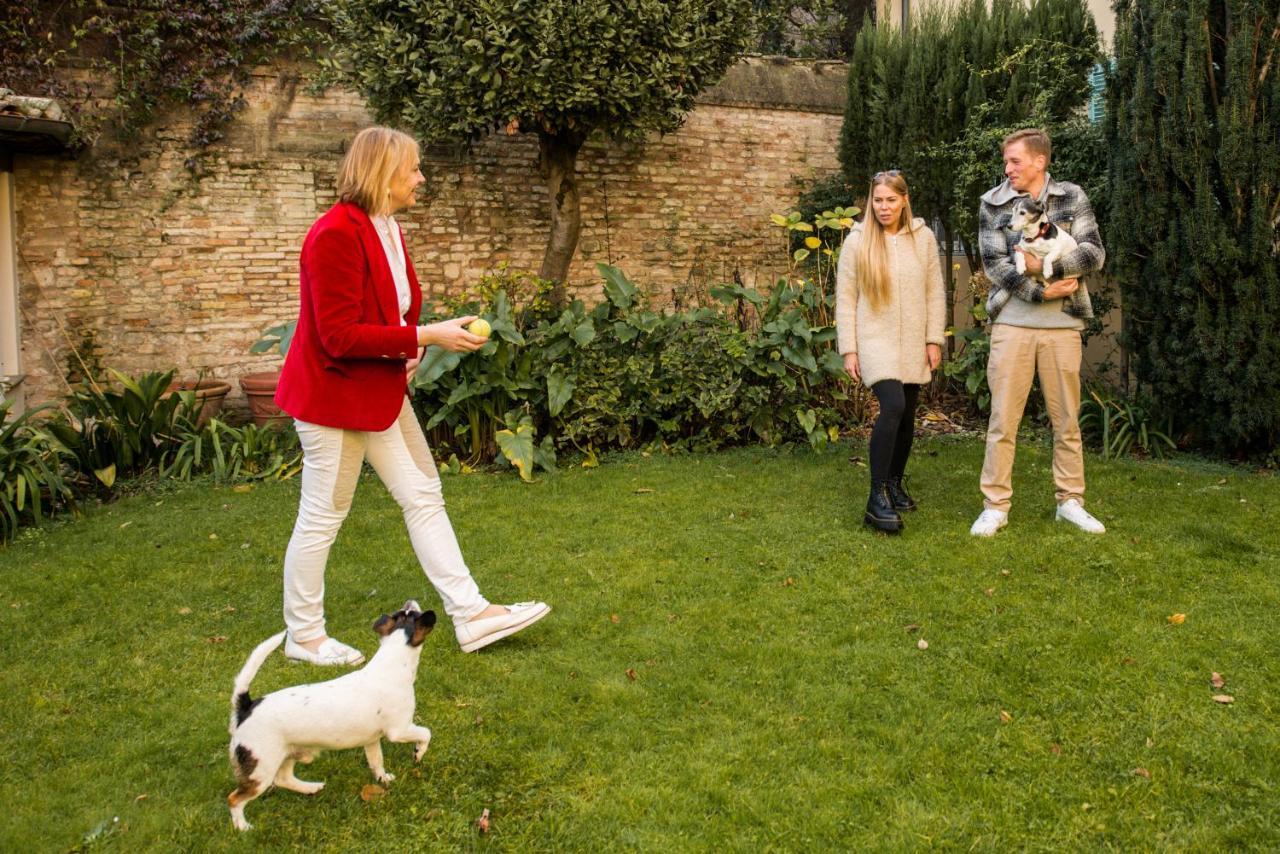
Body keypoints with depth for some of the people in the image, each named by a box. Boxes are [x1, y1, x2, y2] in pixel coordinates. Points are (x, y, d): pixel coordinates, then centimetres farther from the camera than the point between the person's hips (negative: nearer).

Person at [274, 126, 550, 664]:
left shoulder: (388, 230, 9)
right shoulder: (335, 234, -21)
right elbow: (338, 335, -26)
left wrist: (410, 350, 2)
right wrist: (425, 336, -25)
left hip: (383, 391, 9)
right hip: (335, 393, -9)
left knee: (423, 495, 9)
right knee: (322, 516, 3)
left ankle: (470, 613, 15)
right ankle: (303, 636, 20)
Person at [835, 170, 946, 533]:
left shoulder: (923, 237, 4)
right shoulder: (857, 241, -3)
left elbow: (935, 292, 8)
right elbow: (845, 298, -3)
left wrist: (934, 339, 3)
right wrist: (849, 350, -6)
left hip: (913, 343, 4)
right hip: (875, 341, -4)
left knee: (906, 416, 10)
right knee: (892, 407, -21)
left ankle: (895, 482, 30)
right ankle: (877, 497, -19)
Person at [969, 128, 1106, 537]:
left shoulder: (1071, 197, 5)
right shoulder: (993, 203, 3)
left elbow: (1095, 253, -3)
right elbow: (994, 264, -5)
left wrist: (1046, 266, -16)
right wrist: (1040, 291, -14)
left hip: (1062, 324, 1)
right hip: (1013, 323, -1)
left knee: (1067, 419, 8)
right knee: (1003, 419, 0)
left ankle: (1070, 501, 21)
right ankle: (995, 506, 7)